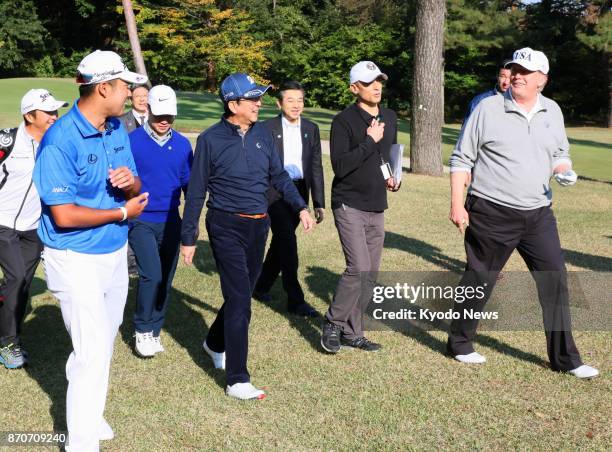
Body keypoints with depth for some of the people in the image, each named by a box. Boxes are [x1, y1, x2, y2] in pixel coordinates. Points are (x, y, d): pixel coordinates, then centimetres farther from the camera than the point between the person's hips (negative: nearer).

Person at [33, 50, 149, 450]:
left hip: (115, 252, 8)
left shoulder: (118, 128, 3)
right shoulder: (60, 140, -21)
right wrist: (123, 212, -15)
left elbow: (136, 190, 9)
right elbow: (64, 214, -24)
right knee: (92, 353, -5)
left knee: (104, 342, 20)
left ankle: (90, 414, 39)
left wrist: (130, 181, -15)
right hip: (77, 261, -8)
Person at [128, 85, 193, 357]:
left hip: (171, 222, 4)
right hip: (141, 220, -4)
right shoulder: (132, 141, -8)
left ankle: (155, 331, 25)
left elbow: (188, 183, 10)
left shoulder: (182, 145, 3)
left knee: (166, 279, 9)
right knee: (152, 276, -15)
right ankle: (143, 331, 5)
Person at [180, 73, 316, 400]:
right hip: (226, 226, -6)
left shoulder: (262, 134, 5)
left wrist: (300, 207, 4)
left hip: (259, 225, 6)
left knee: (242, 294, 16)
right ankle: (237, 380, -2)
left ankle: (216, 343, 43)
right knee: (240, 299, -9)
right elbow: (196, 191, -5)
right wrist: (188, 238, -4)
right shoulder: (211, 139, -9)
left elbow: (278, 176, 15)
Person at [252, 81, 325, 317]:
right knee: (288, 244, -8)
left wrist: (319, 203, 3)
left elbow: (316, 167, 6)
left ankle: (261, 287, 32)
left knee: (280, 243, 15)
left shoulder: (311, 129, 6)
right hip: (274, 193, -5)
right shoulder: (267, 128, -7)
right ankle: (295, 299, 0)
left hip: (299, 193, 5)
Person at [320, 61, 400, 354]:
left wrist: (393, 177, 9)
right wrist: (369, 141, -20)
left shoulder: (390, 118, 11)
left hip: (377, 208, 7)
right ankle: (333, 324, 2)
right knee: (359, 268, -17)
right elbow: (340, 167, -19)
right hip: (349, 205, -7)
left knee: (371, 275, 8)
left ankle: (352, 332, 20)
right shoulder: (344, 121, -10)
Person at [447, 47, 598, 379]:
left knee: (555, 280, 2)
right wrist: (456, 204, -10)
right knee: (478, 280, 8)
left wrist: (564, 170, -4)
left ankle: (564, 358, 13)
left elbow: (560, 154, 20)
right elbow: (461, 159, -4)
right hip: (491, 214, -4)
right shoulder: (488, 109, -6)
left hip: (538, 215, 4)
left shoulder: (552, 111, 8)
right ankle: (460, 344, 27)